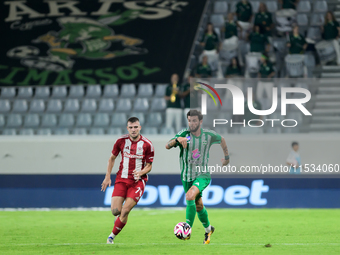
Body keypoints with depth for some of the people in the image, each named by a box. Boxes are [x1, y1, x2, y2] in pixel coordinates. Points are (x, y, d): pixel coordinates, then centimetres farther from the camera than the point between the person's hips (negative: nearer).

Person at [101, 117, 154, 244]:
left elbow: (149, 166, 1)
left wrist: (141, 172, -20)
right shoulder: (121, 141, -1)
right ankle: (119, 217, 28)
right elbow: (112, 158, 13)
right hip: (121, 179, 2)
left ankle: (112, 236, 5)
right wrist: (107, 177, 8)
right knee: (115, 210, -11)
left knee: (125, 211, -13)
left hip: (138, 181, -2)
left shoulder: (147, 145, -6)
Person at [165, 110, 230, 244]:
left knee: (190, 196, -29)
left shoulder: (208, 135, -6)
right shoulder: (184, 134, -9)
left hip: (203, 175, -3)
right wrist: (177, 139, -41)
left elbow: (221, 140, 16)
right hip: (187, 176, 3)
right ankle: (208, 229, 41)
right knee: (198, 206, 15)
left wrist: (227, 157, 23)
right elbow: (167, 146, -22)